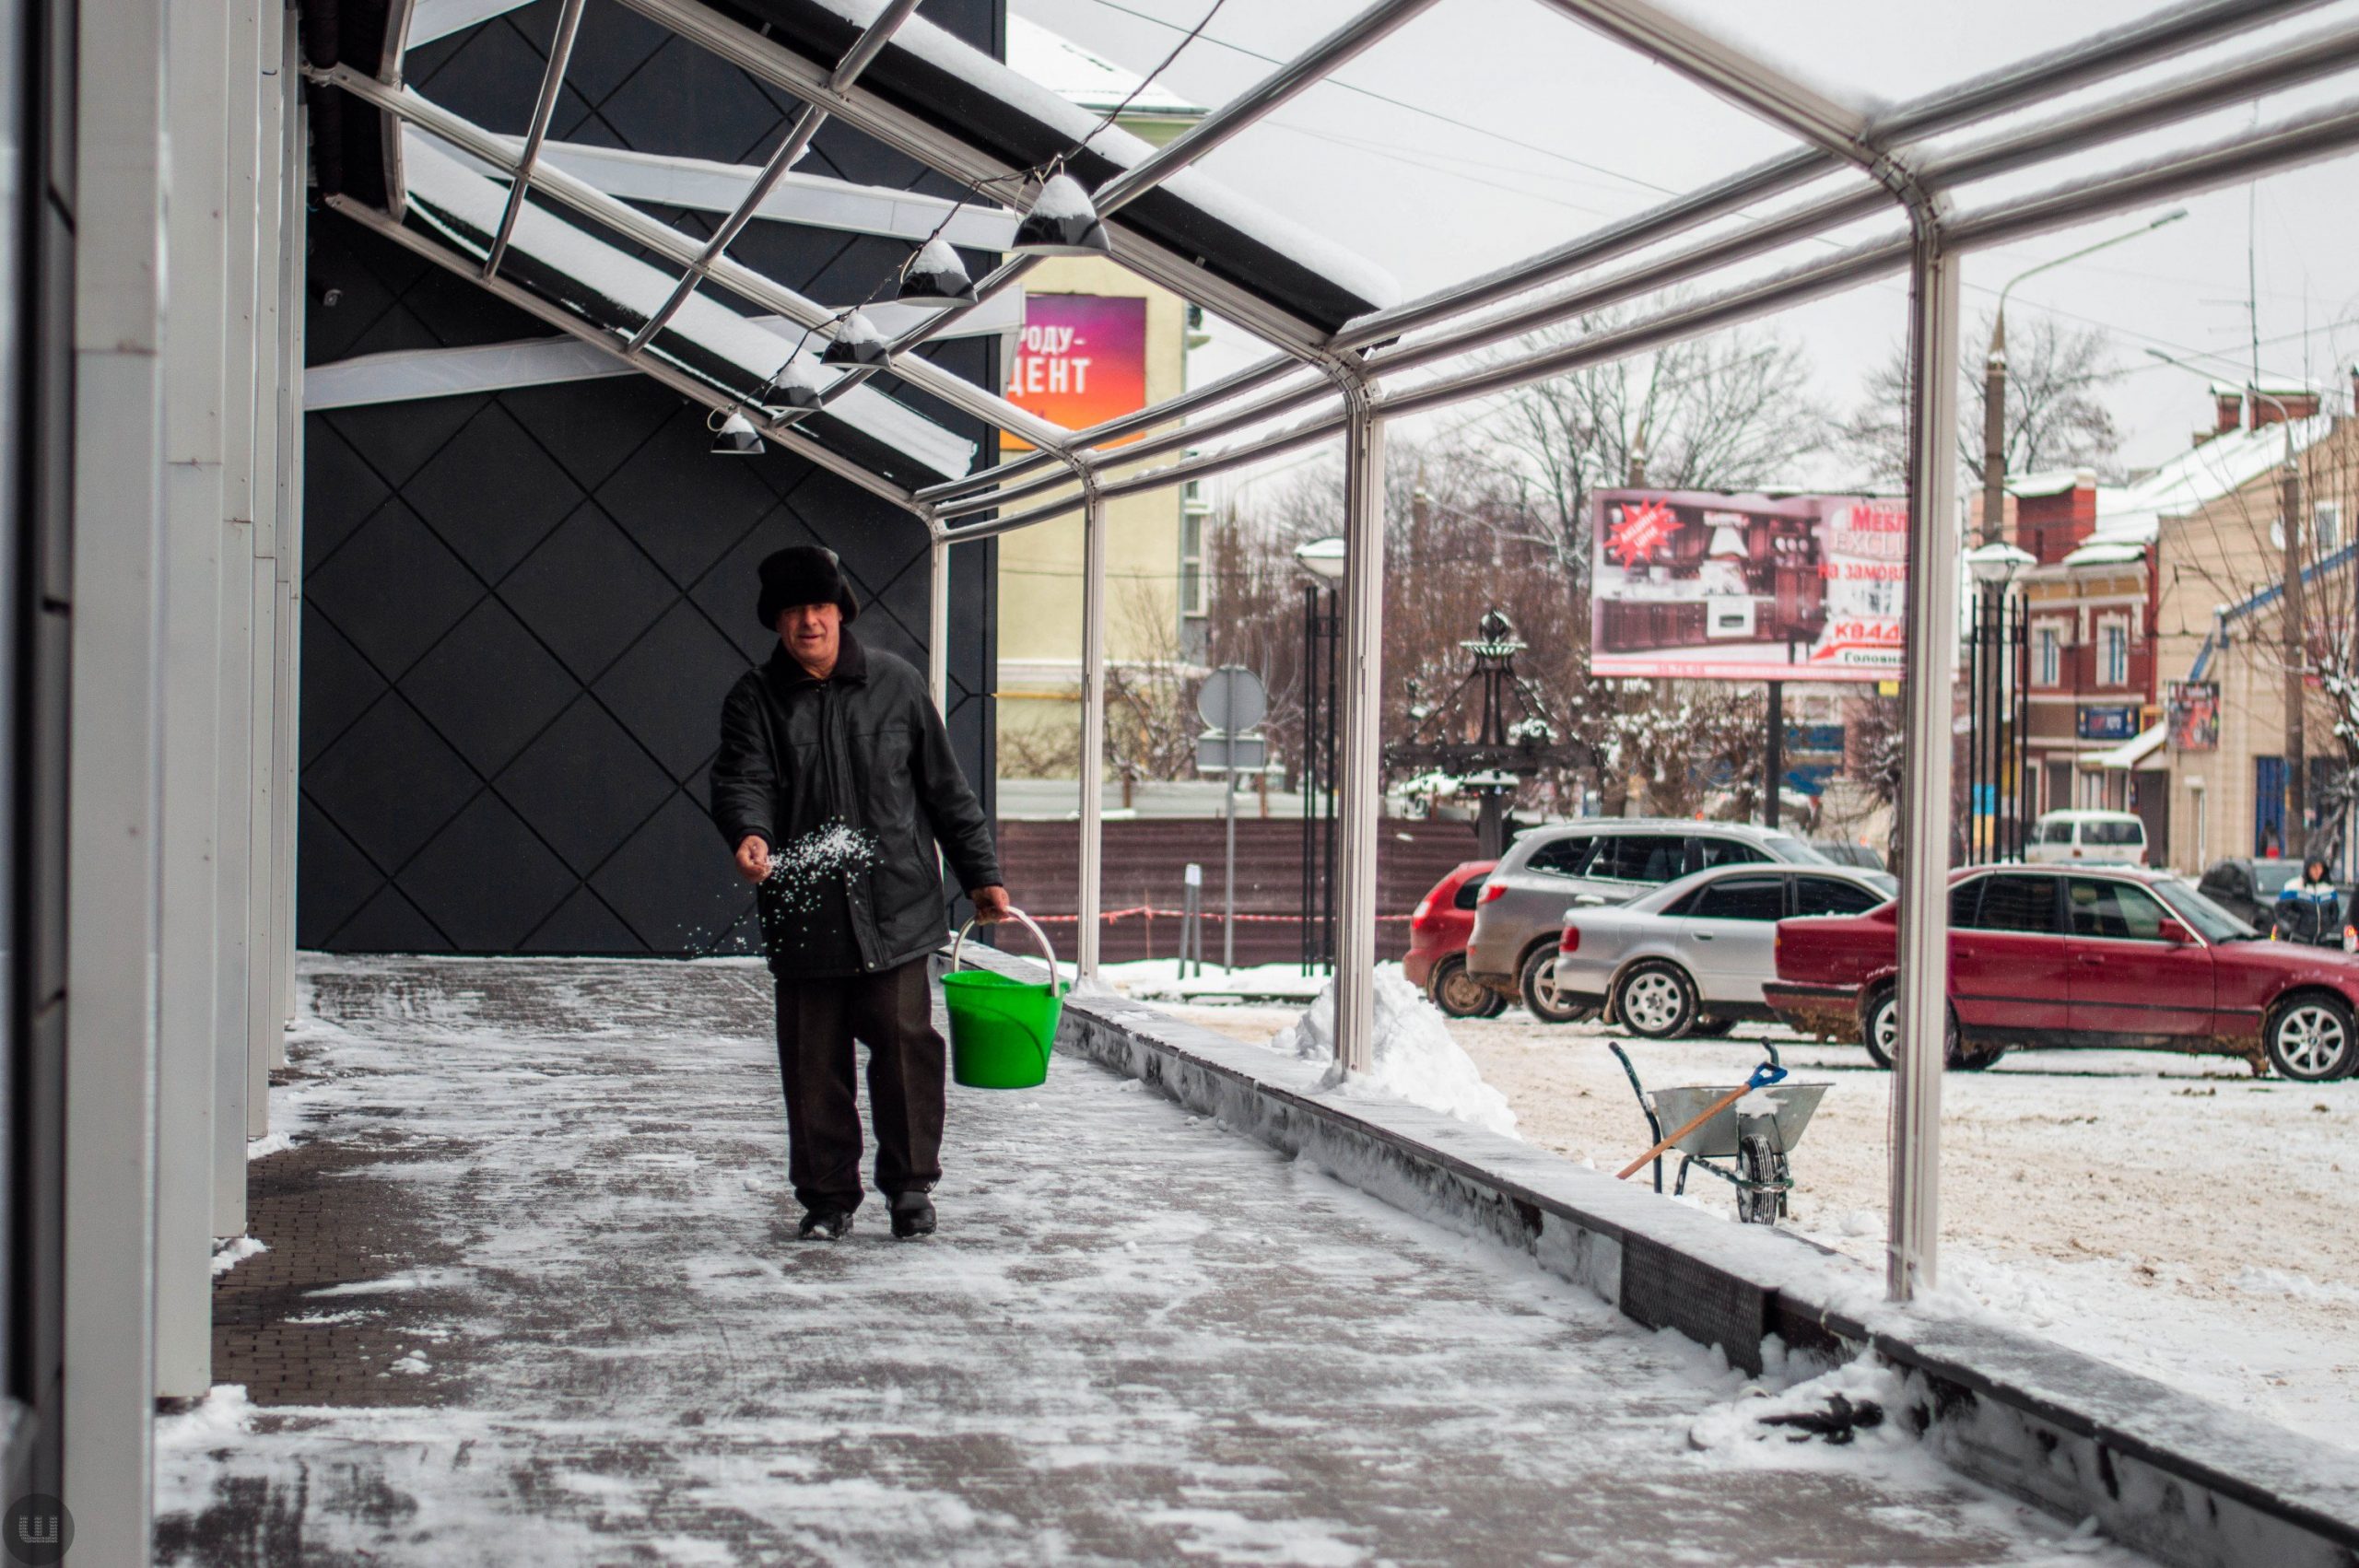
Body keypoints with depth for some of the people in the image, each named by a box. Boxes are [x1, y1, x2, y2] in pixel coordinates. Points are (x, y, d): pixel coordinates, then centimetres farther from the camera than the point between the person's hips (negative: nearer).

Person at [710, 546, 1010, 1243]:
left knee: (905, 1039, -7)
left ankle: (910, 1183, 9)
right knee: (813, 1061, 5)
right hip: (803, 915, 1)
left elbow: (945, 787, 12)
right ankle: (826, 1196, 17)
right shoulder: (754, 699, 6)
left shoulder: (895, 684, 7)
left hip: (895, 904, -1)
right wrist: (750, 834, -31)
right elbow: (742, 780, -9)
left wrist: (981, 872, 12)